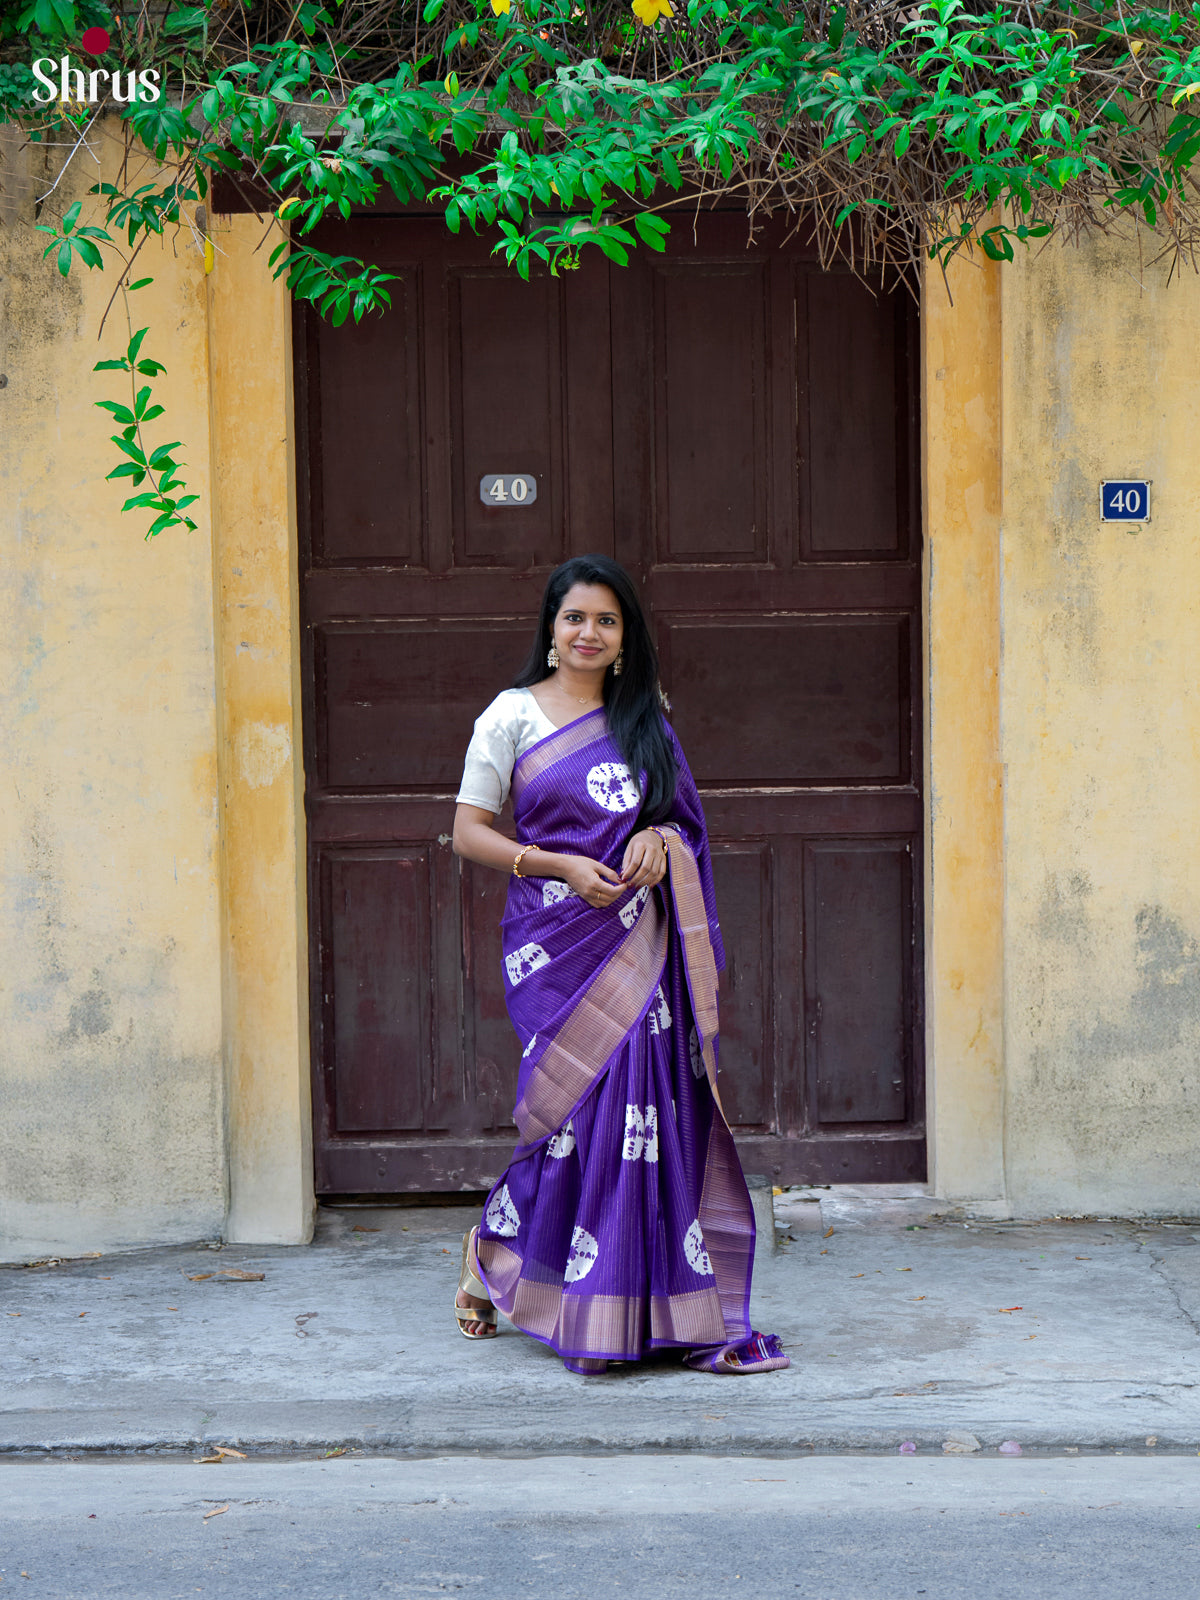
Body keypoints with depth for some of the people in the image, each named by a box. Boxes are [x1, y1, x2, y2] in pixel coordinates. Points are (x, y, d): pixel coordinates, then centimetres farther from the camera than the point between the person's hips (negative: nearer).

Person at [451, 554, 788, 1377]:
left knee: (650, 1107, -1)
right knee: (582, 1106, -6)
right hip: (561, 939, -4)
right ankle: (492, 1250, 18)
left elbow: (682, 814, 18)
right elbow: (469, 832, -1)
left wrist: (659, 838, -5)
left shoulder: (644, 716, 14)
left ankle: (659, 1309, 4)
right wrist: (560, 866, -13)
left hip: (640, 940, 4)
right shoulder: (514, 715, 1)